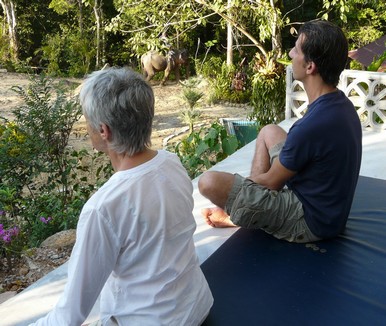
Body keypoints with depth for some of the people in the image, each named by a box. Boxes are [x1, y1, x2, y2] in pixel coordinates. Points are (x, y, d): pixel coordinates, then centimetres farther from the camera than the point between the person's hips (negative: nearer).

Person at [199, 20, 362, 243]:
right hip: (331, 206, 9)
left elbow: (272, 182, -17)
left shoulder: (311, 125, -32)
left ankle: (243, 217, 11)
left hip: (309, 222, -9)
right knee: (269, 132, 20)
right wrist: (252, 182, 14)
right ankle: (242, 210, 16)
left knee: (209, 182, -22)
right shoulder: (342, 104, -2)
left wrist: (241, 184, 4)